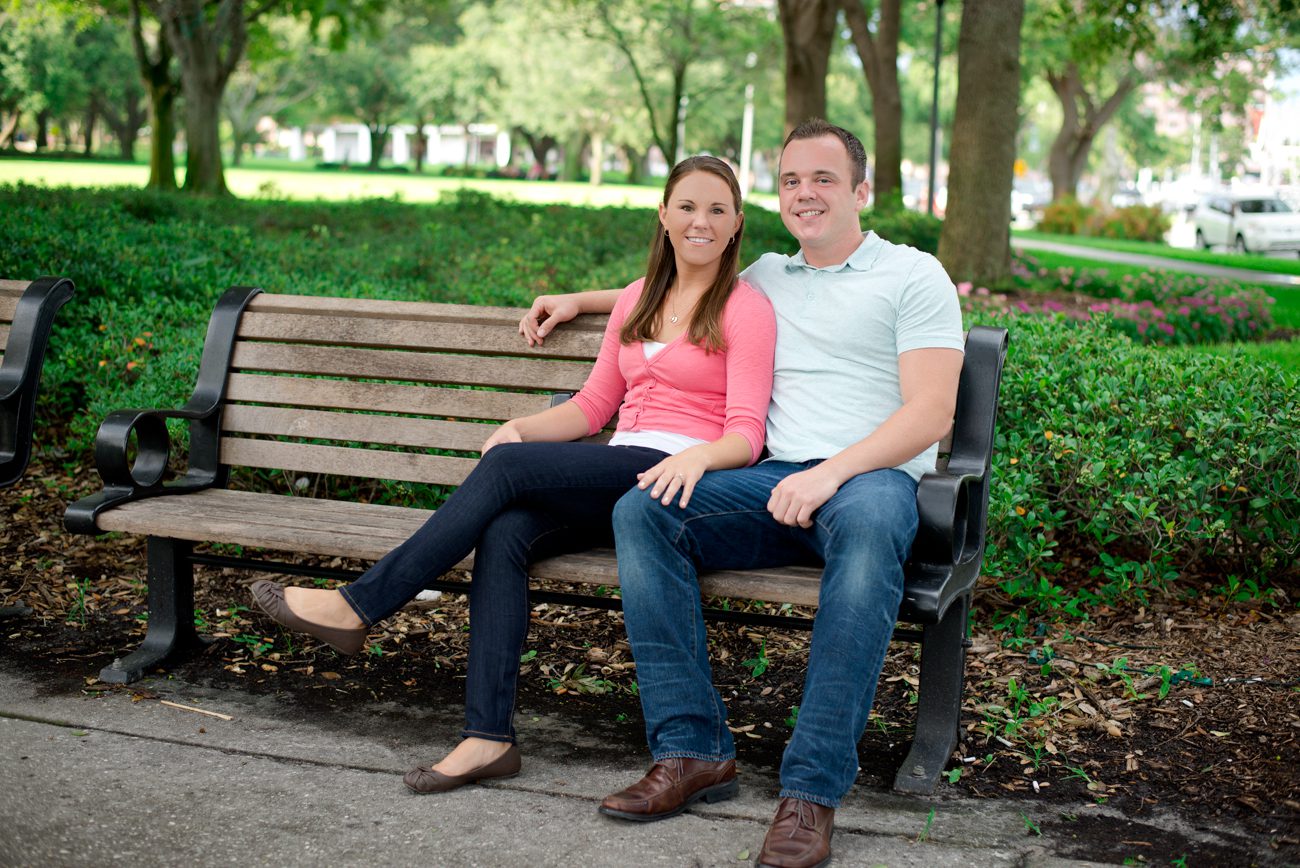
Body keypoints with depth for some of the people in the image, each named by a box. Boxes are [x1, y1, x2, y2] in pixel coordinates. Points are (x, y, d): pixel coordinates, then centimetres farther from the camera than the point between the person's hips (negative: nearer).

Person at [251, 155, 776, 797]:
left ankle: (359, 605, -17)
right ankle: (488, 736, -28)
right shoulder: (637, 299, 21)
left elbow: (745, 436, -8)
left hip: (684, 479, -6)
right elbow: (594, 404, 22)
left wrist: (698, 456, -31)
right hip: (615, 480, 6)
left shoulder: (746, 309, 1)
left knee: (507, 466, -25)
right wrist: (522, 426, 4)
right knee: (504, 533, -25)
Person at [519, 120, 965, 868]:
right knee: (640, 510, -22)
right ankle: (694, 749, -23)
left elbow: (931, 413, -5)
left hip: (872, 476, -5)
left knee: (868, 524, -42)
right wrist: (580, 301, 36)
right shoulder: (766, 278, 25)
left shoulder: (913, 276, 7)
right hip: (776, 480, 5)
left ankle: (814, 788, -40)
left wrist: (832, 472, -20)